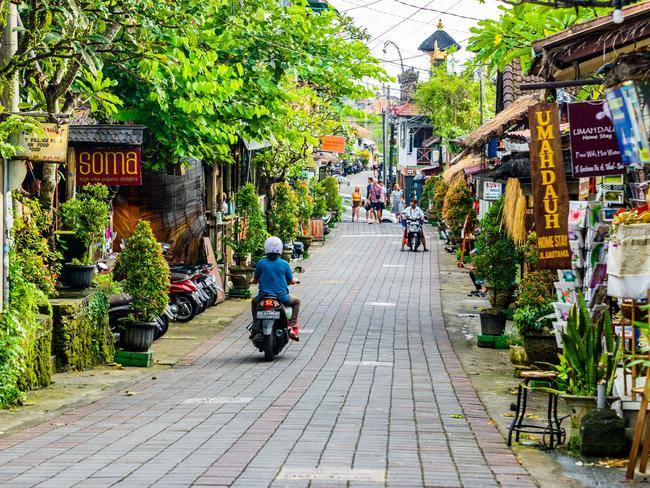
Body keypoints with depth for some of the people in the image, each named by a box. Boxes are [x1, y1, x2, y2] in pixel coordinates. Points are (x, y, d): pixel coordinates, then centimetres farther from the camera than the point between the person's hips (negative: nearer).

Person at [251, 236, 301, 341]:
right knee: (296, 301, 27)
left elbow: (255, 280, 6)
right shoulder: (284, 264, -7)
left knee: (254, 301, 35)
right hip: (282, 298, -1)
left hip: (263, 297, 1)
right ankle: (292, 328, 11)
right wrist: (295, 281, 27)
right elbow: (291, 281, 3)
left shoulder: (260, 263, -6)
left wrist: (253, 281, 31)